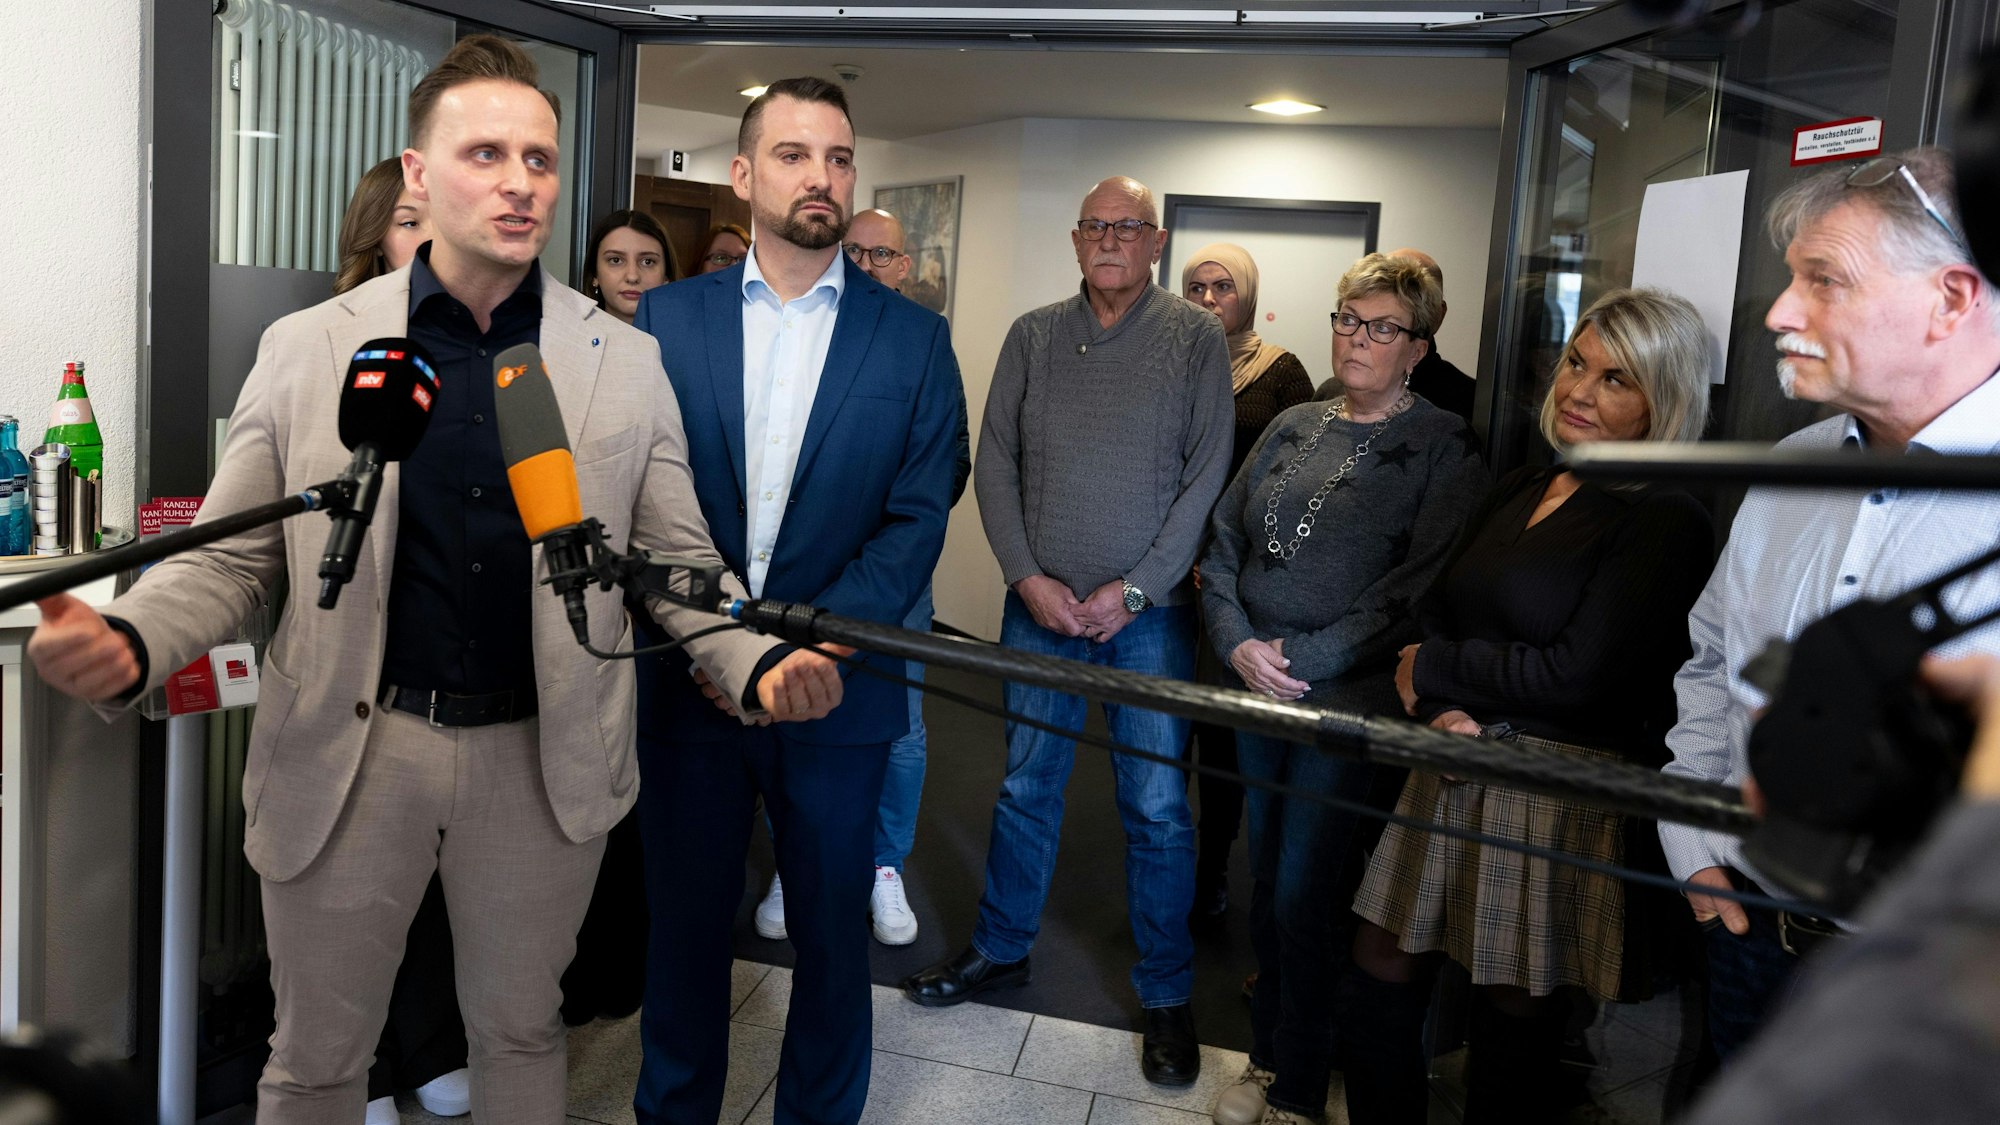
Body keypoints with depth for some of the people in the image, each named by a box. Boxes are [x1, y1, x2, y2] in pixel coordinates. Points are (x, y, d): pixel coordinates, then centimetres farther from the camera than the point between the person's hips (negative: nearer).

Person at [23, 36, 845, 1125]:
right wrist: (129, 640, -20)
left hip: (544, 757, 1)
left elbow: (676, 564, 0)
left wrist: (760, 664, -18)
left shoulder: (625, 361, -2)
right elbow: (230, 553, 0)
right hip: (348, 748, 0)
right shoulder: (305, 347, -3)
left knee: (521, 1035, 21)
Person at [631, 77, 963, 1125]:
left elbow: (917, 518, -5)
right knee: (685, 923, 15)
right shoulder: (666, 317, 2)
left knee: (830, 931, 13)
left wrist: (807, 643, -17)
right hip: (688, 683, 1)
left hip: (836, 688, 0)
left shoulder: (915, 339, 0)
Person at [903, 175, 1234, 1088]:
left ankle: (1167, 993, 20)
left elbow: (1208, 475, -6)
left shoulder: (1196, 338, -2)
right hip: (1039, 603, 3)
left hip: (1149, 611, -2)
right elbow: (995, 463, 4)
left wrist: (1134, 590, -12)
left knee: (1158, 807, 4)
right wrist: (1027, 576, -7)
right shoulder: (1032, 336, 6)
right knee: (1024, 787, 13)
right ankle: (1002, 949, 32)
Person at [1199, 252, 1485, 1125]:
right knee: (1266, 881, 14)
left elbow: (1420, 589, -14)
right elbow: (1224, 543, 9)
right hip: (1257, 693, 5)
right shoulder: (1292, 429, 10)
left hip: (1354, 705, -5)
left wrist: (1301, 658, -16)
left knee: (1305, 896, 0)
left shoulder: (1444, 449, -5)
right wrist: (1238, 642, -7)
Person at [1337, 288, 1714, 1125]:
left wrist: (1434, 670, -6)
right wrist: (1443, 708, -11)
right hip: (1457, 771, 7)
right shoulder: (1520, 491, 12)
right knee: (1376, 985, 8)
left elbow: (1576, 677, -17)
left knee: (1515, 1016, 8)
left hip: (1562, 801, -6)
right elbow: (1434, 613, 10)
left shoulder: (1665, 523, -10)